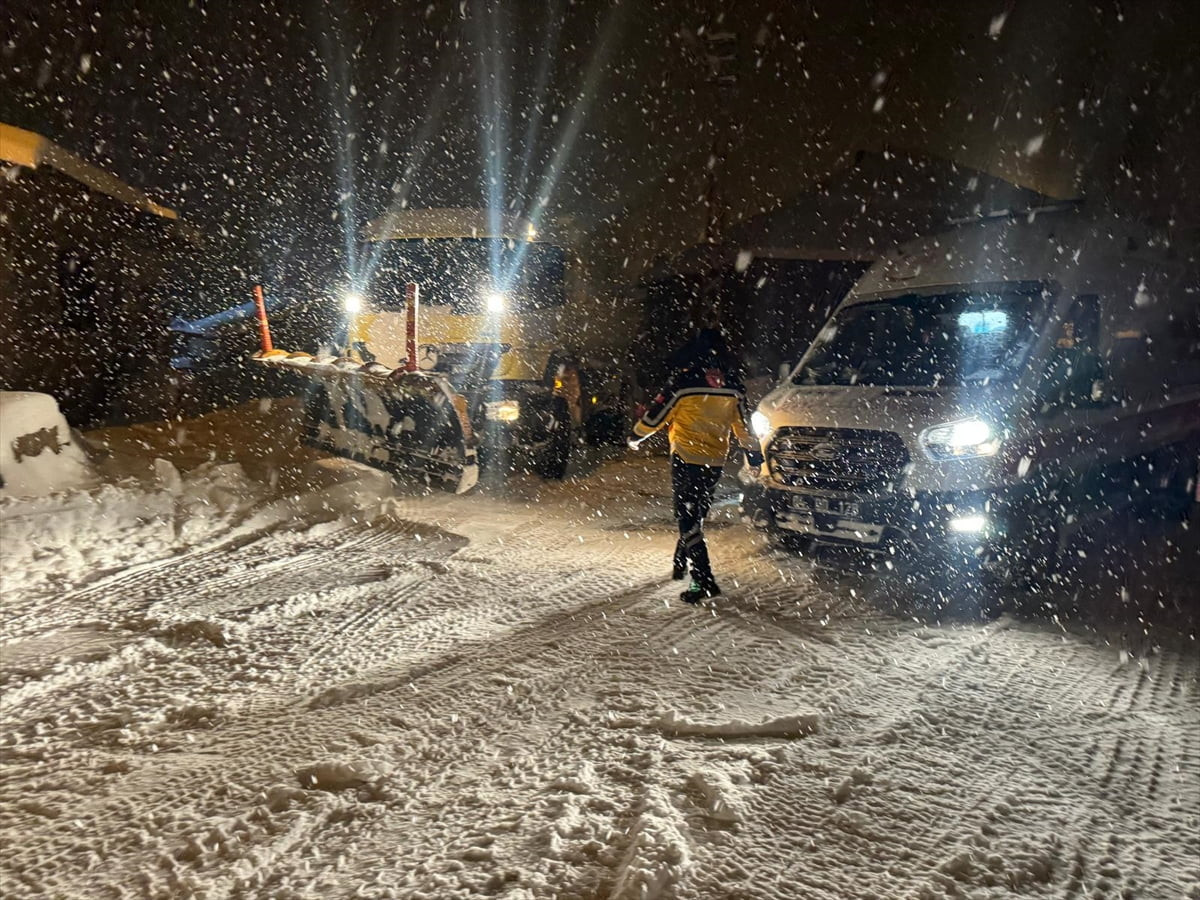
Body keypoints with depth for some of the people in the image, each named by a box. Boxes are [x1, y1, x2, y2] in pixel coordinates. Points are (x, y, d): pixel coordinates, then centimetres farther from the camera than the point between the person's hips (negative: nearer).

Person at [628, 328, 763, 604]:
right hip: (715, 461, 6)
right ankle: (680, 564, 33)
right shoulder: (733, 385, 2)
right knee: (696, 515, 20)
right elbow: (742, 423, 10)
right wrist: (753, 452, 24)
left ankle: (704, 580, -13)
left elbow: (656, 414, -7)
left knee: (688, 518, -5)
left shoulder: (684, 381, -13)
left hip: (686, 459, -5)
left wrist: (636, 436, 11)